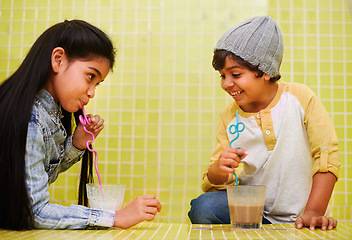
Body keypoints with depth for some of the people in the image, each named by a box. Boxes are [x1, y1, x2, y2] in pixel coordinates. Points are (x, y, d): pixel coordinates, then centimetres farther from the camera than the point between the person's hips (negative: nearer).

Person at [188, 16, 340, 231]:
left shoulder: (300, 98, -7)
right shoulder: (229, 116, 0)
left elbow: (327, 155, -8)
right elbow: (212, 185, 2)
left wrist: (313, 212, -16)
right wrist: (218, 170, -23)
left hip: (295, 220, -2)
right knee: (202, 207, -24)